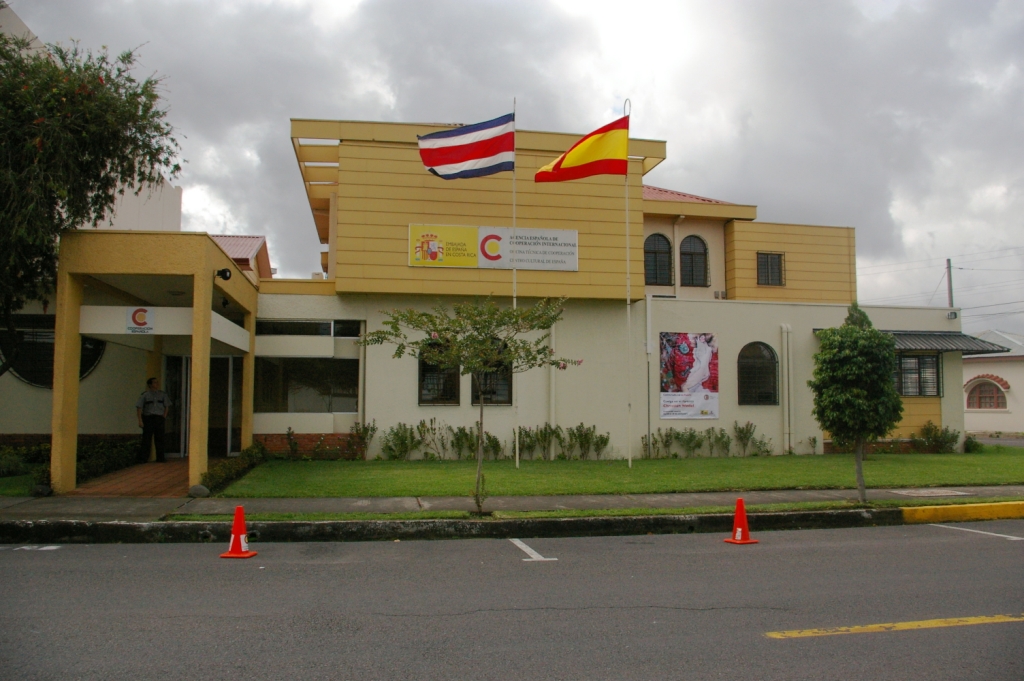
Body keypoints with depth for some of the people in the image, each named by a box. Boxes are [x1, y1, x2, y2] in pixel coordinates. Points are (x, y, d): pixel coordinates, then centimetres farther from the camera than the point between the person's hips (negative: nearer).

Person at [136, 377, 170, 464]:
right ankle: (143, 459, 0)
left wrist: (164, 417, 5)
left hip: (159, 418, 3)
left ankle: (160, 458, 12)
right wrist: (140, 421, -8)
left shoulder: (162, 394, 9)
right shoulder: (145, 395, 0)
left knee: (159, 439, 5)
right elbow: (139, 408, -2)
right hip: (148, 418, -3)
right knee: (146, 439, -4)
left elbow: (167, 406, 16)